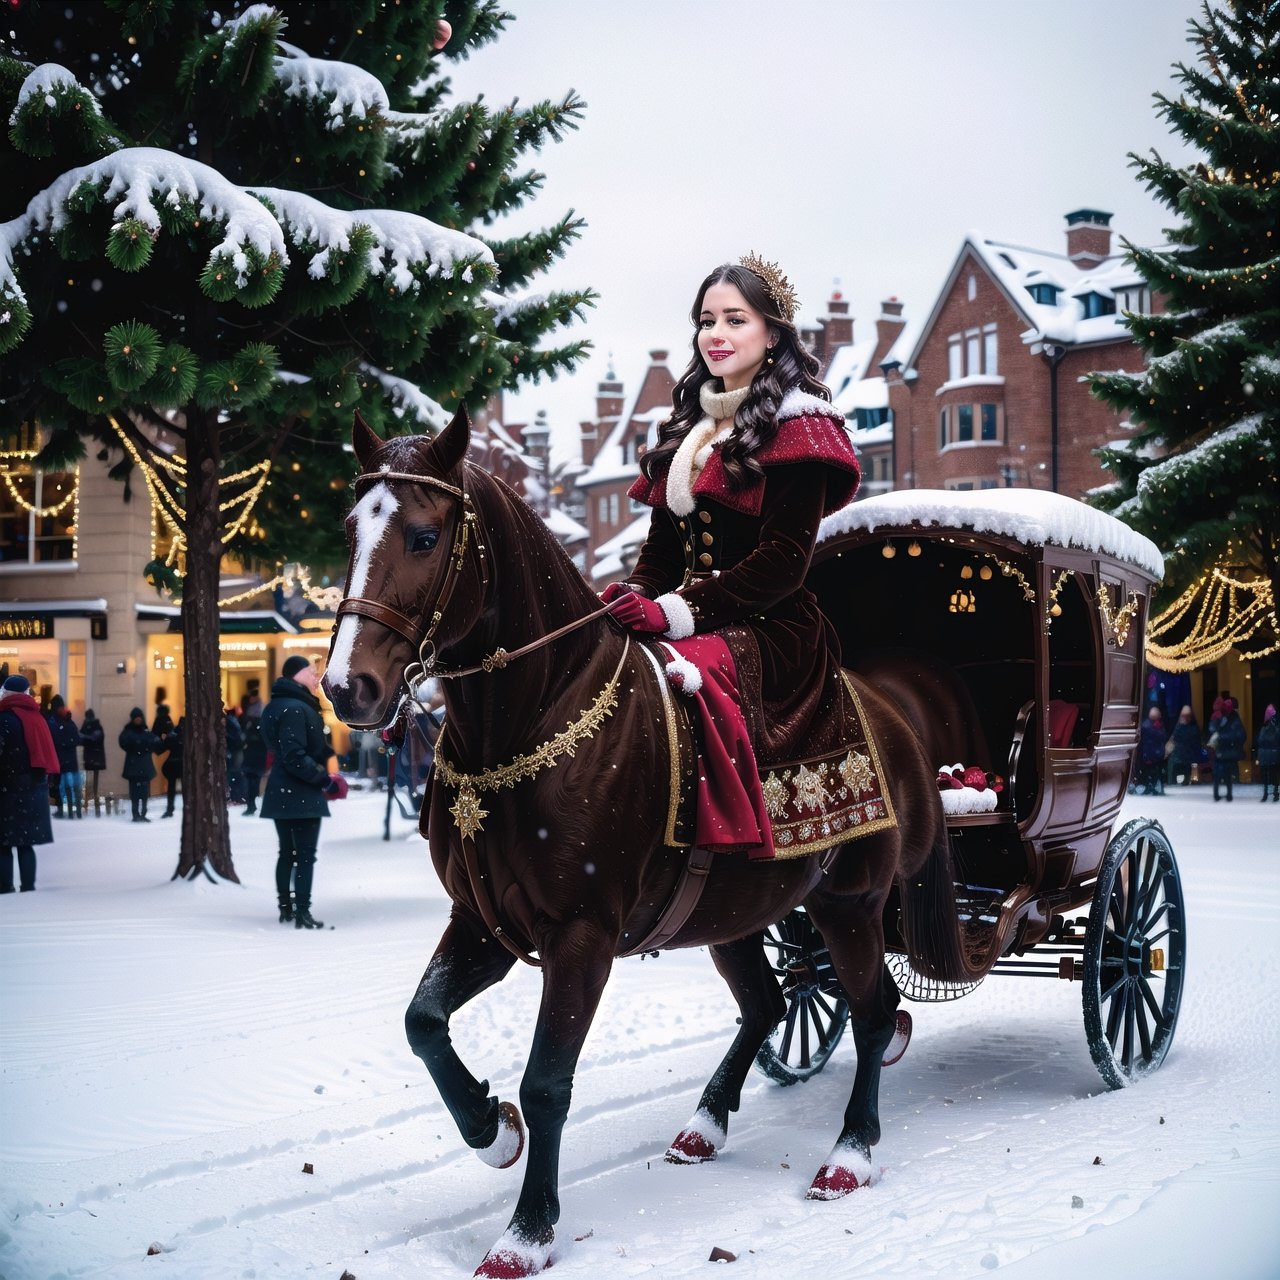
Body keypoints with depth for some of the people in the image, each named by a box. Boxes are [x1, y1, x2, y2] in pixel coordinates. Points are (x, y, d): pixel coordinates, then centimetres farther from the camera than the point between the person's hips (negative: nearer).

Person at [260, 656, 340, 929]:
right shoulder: (295, 708, -20)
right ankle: (302, 913, -3)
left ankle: (286, 908, 23)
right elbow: (295, 758, -25)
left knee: (287, 852, 16)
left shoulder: (276, 706, 12)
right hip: (301, 793, -10)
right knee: (306, 855, -4)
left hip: (281, 791, 10)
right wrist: (324, 780, -16)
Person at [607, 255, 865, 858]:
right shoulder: (689, 427, 21)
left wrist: (675, 609, -21)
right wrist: (634, 593, -5)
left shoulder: (796, 429, -3)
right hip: (691, 624, 7)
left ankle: (731, 841, -32)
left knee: (692, 670, -36)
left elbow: (784, 559, -13)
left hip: (769, 629, -7)